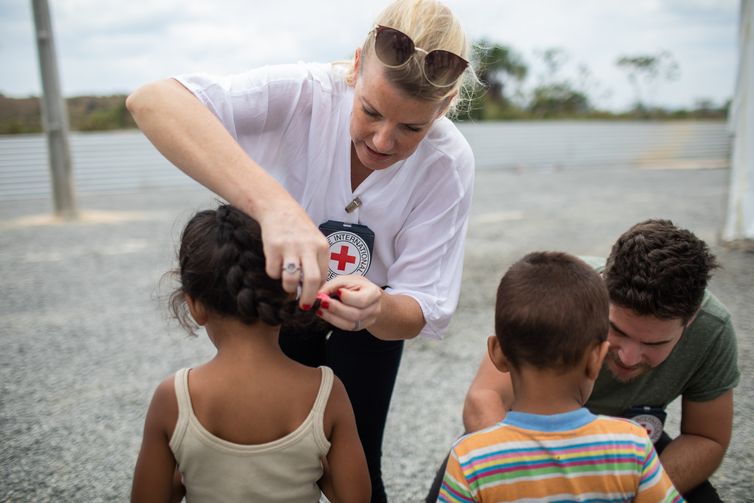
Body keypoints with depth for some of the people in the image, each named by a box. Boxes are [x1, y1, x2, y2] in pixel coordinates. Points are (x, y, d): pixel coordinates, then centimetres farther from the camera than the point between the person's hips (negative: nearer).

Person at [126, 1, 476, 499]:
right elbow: (151, 101, -46)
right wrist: (273, 203, -58)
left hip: (373, 310, 1)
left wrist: (377, 309, -47)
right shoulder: (305, 93, -32)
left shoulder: (449, 164, -27)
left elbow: (422, 312, -23)